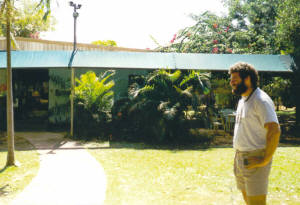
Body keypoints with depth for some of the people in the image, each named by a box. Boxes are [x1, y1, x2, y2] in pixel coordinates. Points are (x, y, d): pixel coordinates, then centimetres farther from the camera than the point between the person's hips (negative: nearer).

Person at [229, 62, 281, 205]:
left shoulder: (261, 100, -15)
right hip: (240, 158, 9)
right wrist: (238, 156, 16)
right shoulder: (242, 100, 14)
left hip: (255, 160, -9)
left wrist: (265, 160, -21)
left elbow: (274, 130, -23)